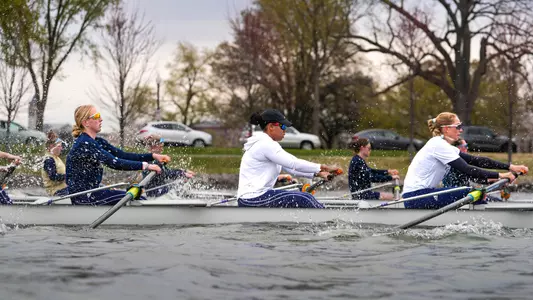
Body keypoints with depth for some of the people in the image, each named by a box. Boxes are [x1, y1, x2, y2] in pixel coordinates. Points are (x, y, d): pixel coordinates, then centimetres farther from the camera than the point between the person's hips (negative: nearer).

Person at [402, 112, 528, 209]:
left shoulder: (443, 145, 15)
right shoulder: (439, 145, -14)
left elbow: (476, 160, 9)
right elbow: (468, 170, -20)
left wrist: (510, 167, 2)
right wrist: (500, 175, -19)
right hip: (415, 195, -10)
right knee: (470, 194, -17)